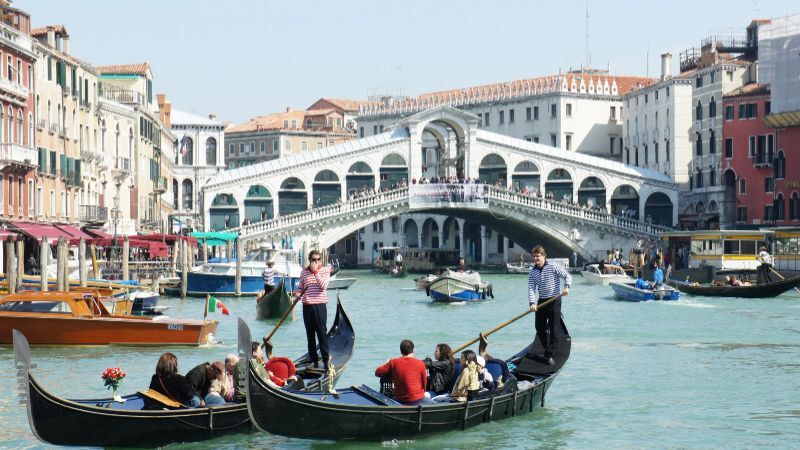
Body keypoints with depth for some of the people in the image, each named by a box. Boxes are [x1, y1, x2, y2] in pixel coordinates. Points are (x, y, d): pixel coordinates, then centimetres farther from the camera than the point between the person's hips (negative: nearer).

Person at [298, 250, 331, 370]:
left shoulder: (324, 270, 0)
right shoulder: (304, 272, 11)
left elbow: (323, 285, -16)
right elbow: (300, 287, 19)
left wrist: (315, 272, -17)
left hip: (320, 305, -4)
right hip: (307, 306, 4)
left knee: (322, 333, -6)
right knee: (310, 334, 8)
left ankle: (326, 360, -2)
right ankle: (314, 360, 14)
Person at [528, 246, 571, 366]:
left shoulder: (553, 267, -8)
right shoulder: (532, 272, 4)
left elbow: (567, 276, -8)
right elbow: (531, 288, -3)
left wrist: (566, 287, -26)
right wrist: (532, 303, -18)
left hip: (554, 301, -5)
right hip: (541, 302, 5)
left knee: (553, 329, -6)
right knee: (540, 329, 8)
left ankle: (549, 355, -1)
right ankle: (548, 350, 26)